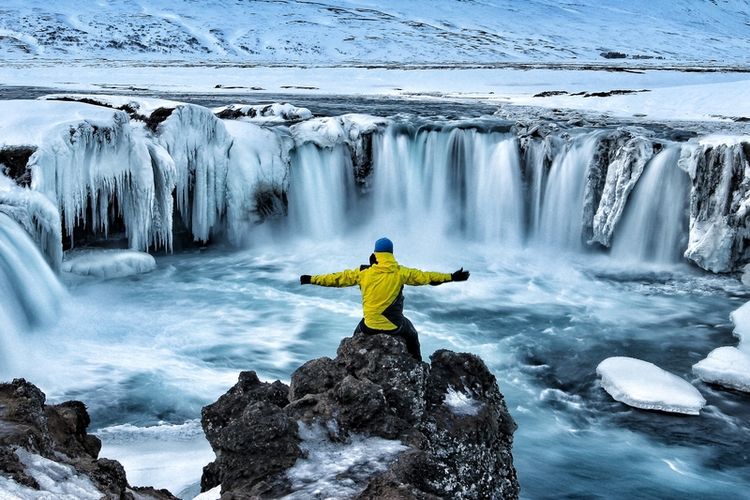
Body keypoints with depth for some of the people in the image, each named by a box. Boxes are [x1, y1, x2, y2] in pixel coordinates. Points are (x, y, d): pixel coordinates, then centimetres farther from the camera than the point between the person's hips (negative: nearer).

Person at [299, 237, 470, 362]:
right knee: (412, 336, 31)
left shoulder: (363, 273, -6)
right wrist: (452, 277, 5)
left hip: (370, 326, 0)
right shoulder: (401, 273, -8)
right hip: (395, 326, 0)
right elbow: (425, 276, -3)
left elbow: (338, 278, 1)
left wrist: (311, 279, 11)